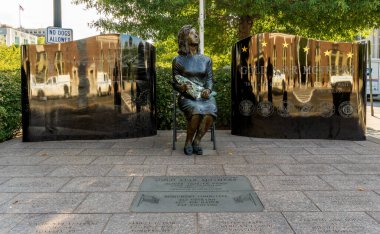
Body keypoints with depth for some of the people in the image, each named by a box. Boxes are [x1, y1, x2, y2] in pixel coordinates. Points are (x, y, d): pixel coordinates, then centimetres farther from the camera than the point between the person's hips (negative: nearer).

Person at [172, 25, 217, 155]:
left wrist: (208, 90, -9)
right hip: (187, 96, -2)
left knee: (211, 110, -32)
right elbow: (175, 83, 8)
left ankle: (197, 141, -11)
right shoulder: (178, 60, 9)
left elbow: (209, 79, 13)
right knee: (197, 110, -35)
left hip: (204, 95, 3)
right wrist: (182, 88, -15)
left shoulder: (206, 60, 18)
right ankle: (188, 142, -12)